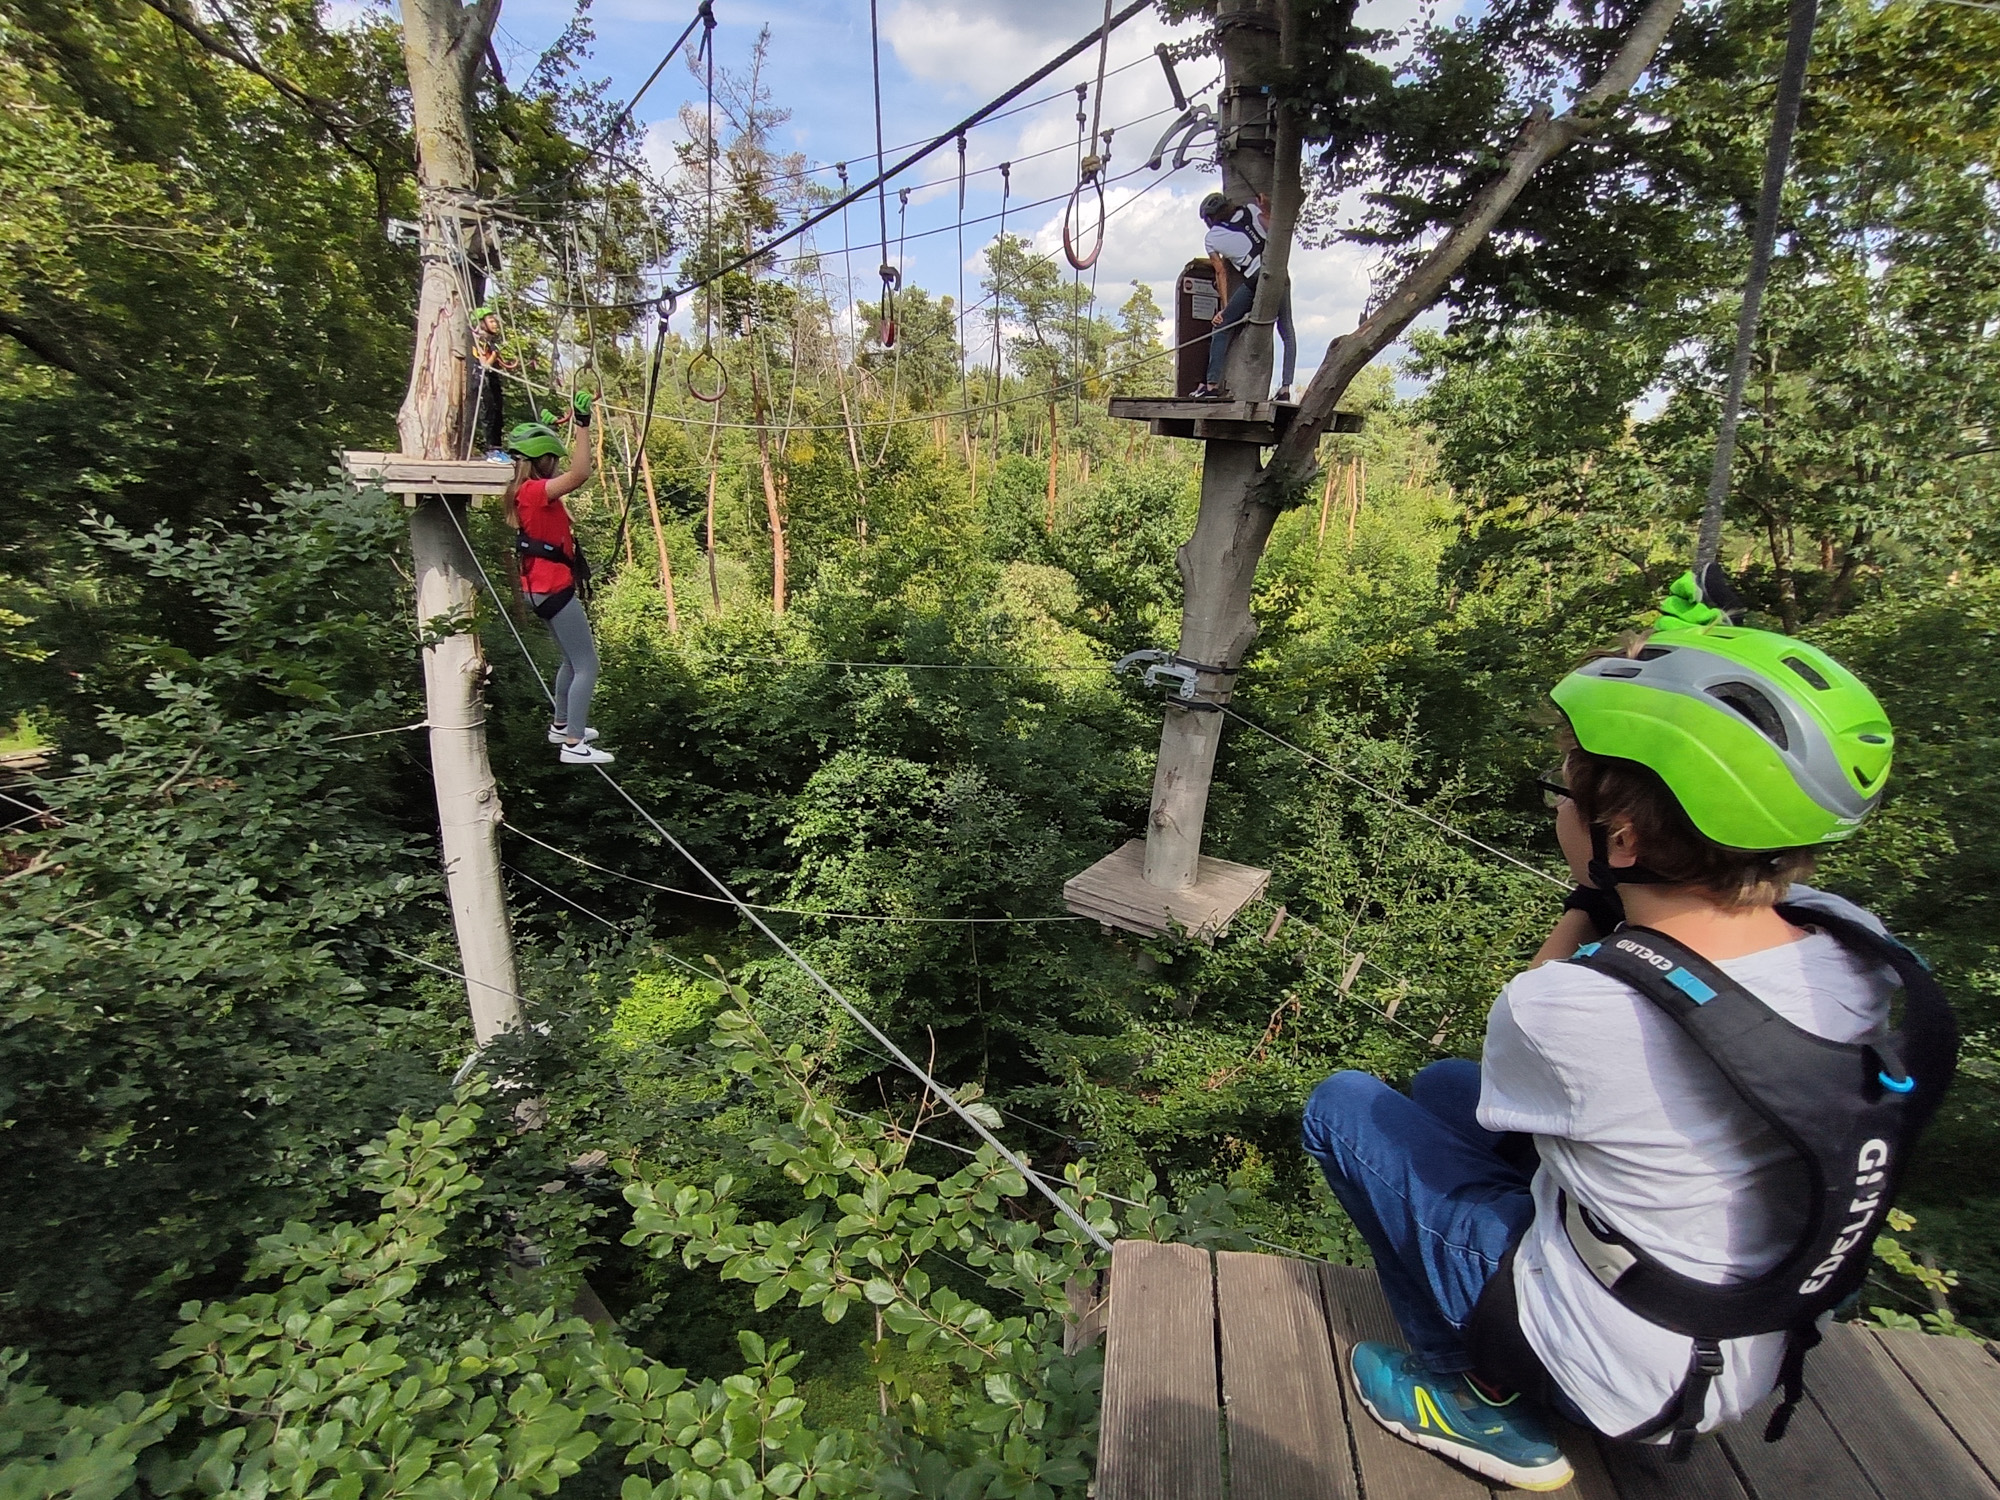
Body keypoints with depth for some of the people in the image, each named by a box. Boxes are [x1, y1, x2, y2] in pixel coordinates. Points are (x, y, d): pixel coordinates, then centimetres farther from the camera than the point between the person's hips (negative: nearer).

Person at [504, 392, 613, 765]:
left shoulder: (525, 490, 10)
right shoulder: (535, 490, -19)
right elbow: (579, 474, -34)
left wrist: (547, 428, 37)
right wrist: (582, 424, -32)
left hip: (546, 587, 11)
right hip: (553, 589, -11)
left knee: (573, 660, 24)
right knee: (587, 666, -7)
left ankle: (561, 725, 37)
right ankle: (573, 745, -5)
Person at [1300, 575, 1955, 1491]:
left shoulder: (1572, 1007, -36)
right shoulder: (1854, 945, -17)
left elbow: (1508, 1066, -10)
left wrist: (1588, 902, -13)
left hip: (1614, 1374, -6)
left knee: (1341, 1106, 4)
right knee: (1443, 1086, 18)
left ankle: (1487, 1404, 14)